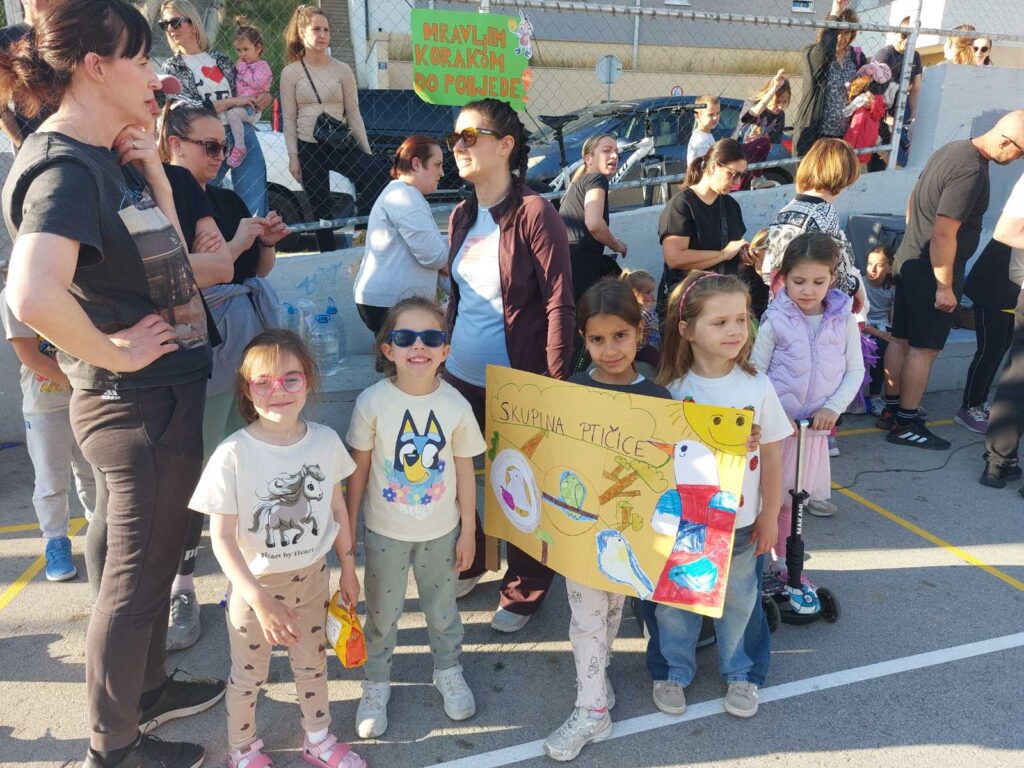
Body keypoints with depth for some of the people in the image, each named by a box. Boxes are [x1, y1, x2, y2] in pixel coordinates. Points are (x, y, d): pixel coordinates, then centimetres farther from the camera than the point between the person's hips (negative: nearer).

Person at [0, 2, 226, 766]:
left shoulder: (106, 158, 8)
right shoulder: (65, 168, -21)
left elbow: (166, 258, 14)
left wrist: (152, 167, 3)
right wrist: (115, 353, -21)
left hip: (165, 395, 9)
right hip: (138, 406, -9)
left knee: (155, 557, 23)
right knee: (137, 572, 8)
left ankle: (149, 689, 45)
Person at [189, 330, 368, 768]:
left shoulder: (325, 441, -11)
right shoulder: (233, 455, -23)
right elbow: (222, 538, -20)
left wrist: (347, 567, 7)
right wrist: (260, 599, -26)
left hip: (312, 577, 3)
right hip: (254, 584, -3)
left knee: (312, 665, 23)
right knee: (248, 675, 18)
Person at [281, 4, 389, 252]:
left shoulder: (342, 70, 5)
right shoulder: (290, 73, 3)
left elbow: (353, 114, 5)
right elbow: (289, 119, 2)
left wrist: (367, 151, 0)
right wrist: (293, 156, -7)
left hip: (343, 144, 1)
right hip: (308, 148, 0)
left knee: (377, 173, -26)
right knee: (321, 210, 3)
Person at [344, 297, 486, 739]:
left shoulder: (455, 405, -12)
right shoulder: (372, 403, -16)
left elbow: (464, 471, -3)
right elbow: (359, 469, -7)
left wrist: (468, 531, 1)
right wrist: (348, 528, -2)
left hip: (441, 532, 1)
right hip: (385, 532, -1)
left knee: (442, 607, 20)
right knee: (382, 613, 15)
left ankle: (448, 672, 45)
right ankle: (376, 684, 39)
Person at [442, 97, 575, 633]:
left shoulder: (534, 213, -14)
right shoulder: (461, 217, 7)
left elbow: (559, 305, -16)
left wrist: (554, 387, -17)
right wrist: (442, 356, 14)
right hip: (460, 378, 7)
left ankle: (523, 594, 31)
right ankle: (467, 563, 43)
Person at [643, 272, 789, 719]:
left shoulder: (757, 387, -10)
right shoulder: (671, 391, -14)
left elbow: (772, 454, -2)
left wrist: (770, 516, 2)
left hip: (740, 522, 1)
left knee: (739, 599, 19)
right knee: (674, 599, 16)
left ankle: (742, 673, 43)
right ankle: (672, 670, 40)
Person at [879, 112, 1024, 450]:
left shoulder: (951, 149, 8)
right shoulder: (972, 172, -22)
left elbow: (913, 201, 18)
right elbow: (944, 234, -25)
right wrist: (944, 286, -20)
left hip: (909, 260, 9)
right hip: (933, 272, -9)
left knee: (901, 339, 13)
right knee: (924, 348, -1)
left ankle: (891, 410, 24)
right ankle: (905, 425, 7)